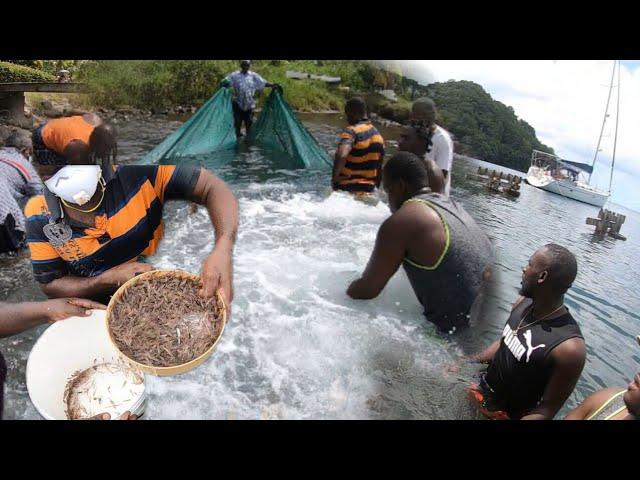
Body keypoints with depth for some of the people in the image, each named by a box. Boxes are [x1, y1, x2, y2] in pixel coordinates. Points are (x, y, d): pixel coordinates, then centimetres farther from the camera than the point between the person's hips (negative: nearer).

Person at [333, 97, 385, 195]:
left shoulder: (352, 131, -14)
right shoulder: (377, 134, 9)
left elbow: (341, 156, -34)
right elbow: (379, 167, 14)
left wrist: (335, 177, -20)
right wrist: (375, 188, 22)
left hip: (347, 189, -7)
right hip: (368, 190, 7)